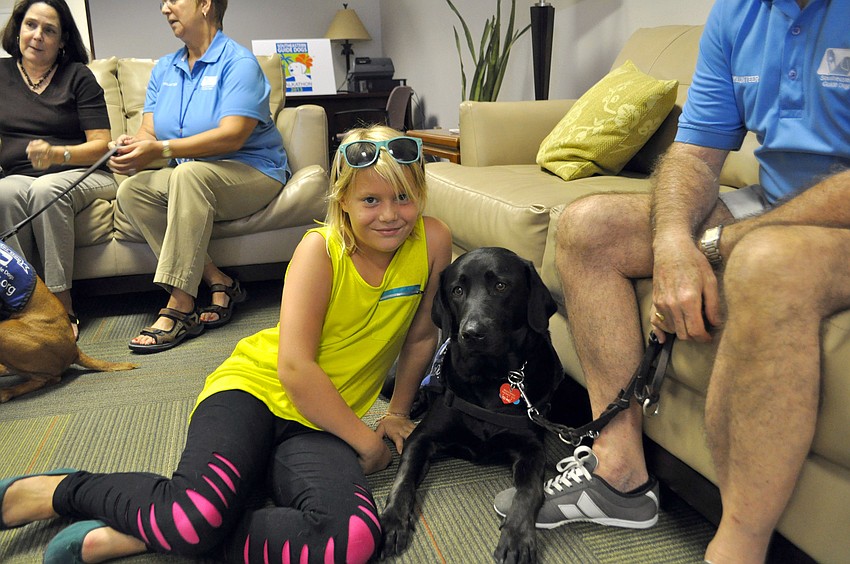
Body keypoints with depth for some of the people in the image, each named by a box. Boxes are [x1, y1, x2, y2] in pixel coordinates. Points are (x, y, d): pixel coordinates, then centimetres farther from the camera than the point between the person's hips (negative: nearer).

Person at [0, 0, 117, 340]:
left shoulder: (77, 75, 6)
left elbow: (101, 144, -3)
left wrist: (57, 153, -21)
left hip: (81, 175, -2)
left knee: (46, 189, -36)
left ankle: (63, 308, -34)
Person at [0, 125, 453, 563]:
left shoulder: (432, 241, -4)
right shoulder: (320, 249, -12)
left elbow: (420, 337, 10)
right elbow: (294, 368, -17)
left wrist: (397, 412, 12)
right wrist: (366, 442, -11)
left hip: (319, 423, 4)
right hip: (255, 386, -3)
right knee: (199, 511, -35)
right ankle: (56, 490, -2)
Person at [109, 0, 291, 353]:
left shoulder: (238, 63, -8)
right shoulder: (164, 69, 14)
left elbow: (232, 136, -21)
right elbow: (149, 130, 5)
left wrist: (162, 148, -27)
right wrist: (133, 147, -20)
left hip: (252, 174, -6)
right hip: (190, 183, 7)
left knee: (189, 172, -35)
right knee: (130, 191, -19)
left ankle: (179, 307, -34)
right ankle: (218, 282, -18)